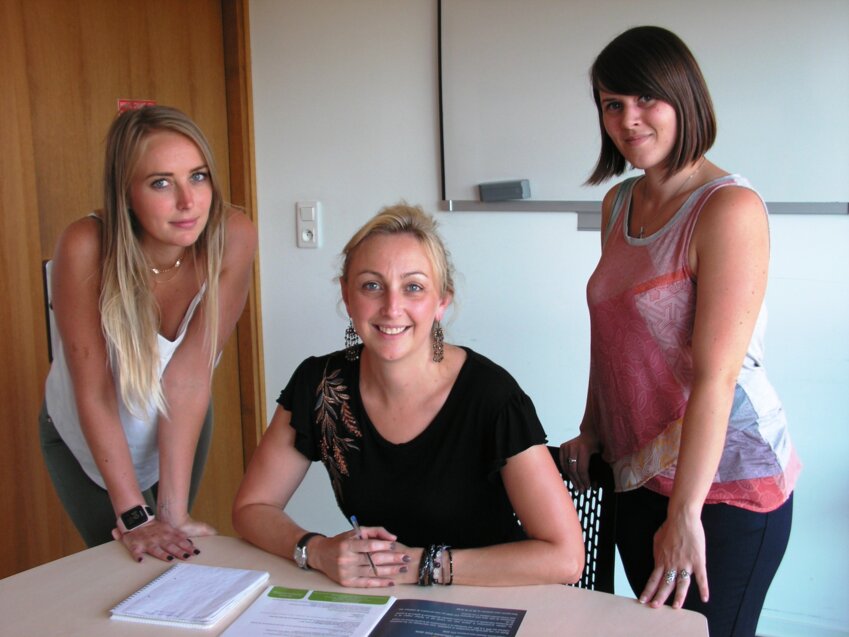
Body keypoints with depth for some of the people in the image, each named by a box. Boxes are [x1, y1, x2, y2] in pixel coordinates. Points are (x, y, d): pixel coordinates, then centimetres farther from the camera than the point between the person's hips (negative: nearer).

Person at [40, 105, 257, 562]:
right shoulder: (86, 247, -32)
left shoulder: (232, 238, -29)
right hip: (85, 438, -2)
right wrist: (134, 515, -29)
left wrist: (173, 511, -29)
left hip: (182, 431, 2)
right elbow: (94, 392, -28)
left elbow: (189, 375, -28)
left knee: (172, 559, 19)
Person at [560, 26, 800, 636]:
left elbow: (716, 374, -21)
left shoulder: (730, 208, -17)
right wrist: (591, 431, 12)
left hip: (722, 480, -7)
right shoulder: (618, 203, 8)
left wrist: (685, 514, -21)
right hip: (638, 472, 7)